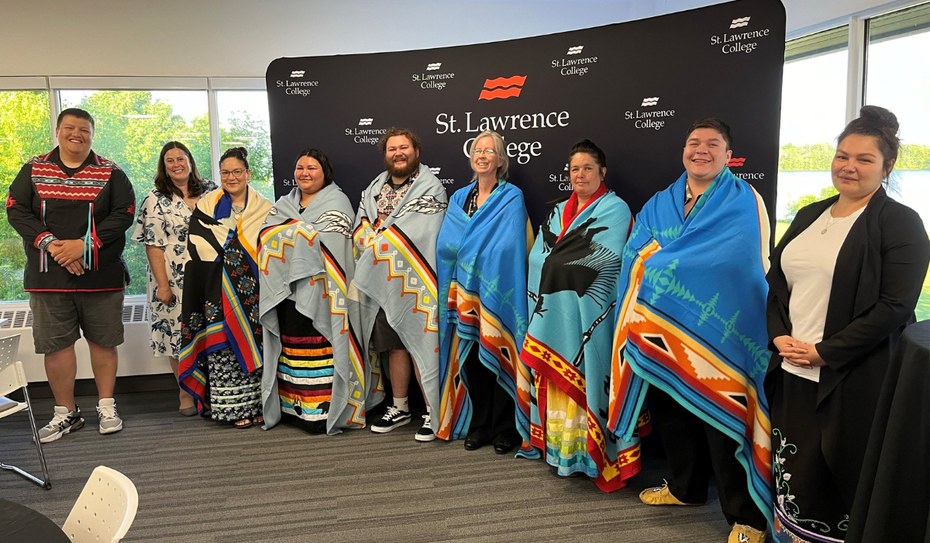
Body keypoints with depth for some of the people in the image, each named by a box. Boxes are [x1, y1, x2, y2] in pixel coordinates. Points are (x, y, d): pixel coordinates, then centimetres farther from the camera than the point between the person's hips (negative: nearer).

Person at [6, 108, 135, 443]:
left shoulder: (110, 173, 4)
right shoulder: (33, 170, 9)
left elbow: (123, 214, -5)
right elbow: (16, 211, 1)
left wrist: (84, 244, -16)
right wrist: (50, 244, -14)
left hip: (101, 275, -1)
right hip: (48, 274, 1)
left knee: (103, 341, 5)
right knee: (55, 345, 4)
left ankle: (106, 407, 20)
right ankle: (66, 413, 18)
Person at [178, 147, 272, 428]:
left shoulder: (265, 209, 11)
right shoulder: (206, 207, 8)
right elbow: (196, 252, 4)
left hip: (254, 294, 1)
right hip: (218, 296, -1)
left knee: (256, 346, 0)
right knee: (223, 348, -4)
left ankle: (256, 404, 9)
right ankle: (234, 408, 2)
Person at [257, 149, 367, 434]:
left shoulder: (336, 203, 2)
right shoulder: (283, 204, 21)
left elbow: (330, 243, -13)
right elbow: (266, 236, 8)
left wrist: (291, 231, -6)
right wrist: (304, 231, -6)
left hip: (320, 292, -5)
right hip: (286, 290, 6)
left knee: (319, 347, -8)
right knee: (291, 344, 5)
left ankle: (323, 409, -2)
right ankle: (294, 408, 14)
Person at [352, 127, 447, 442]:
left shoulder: (431, 189, -4)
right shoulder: (374, 190, 16)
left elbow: (415, 235, -15)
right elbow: (360, 231, 10)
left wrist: (376, 241, -9)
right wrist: (381, 241, -10)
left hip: (414, 284, -6)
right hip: (380, 284, 6)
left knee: (422, 346, -3)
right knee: (394, 346, 13)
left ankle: (433, 412, 9)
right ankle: (400, 408, 26)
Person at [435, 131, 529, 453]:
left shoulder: (512, 198, -1)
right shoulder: (459, 198, 13)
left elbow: (508, 246, -12)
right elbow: (445, 245, 6)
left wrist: (466, 245, -11)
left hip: (498, 293, -4)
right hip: (465, 293, 4)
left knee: (498, 357, 0)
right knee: (471, 358, 8)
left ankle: (505, 430, 13)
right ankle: (479, 425, 22)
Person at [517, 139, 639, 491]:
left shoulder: (615, 209, -1)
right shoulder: (559, 212, 19)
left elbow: (600, 259, -14)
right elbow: (538, 258, 9)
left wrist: (555, 263, -5)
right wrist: (566, 263, -8)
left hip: (591, 315, -6)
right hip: (554, 312, 6)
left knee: (587, 378, -4)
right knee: (558, 379, 8)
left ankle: (591, 451, 5)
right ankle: (560, 446, 18)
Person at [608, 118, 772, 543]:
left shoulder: (744, 202, -4)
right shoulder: (659, 204, 13)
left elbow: (738, 262, -17)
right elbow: (635, 255, 6)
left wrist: (661, 261, -14)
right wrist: (665, 260, -15)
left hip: (718, 334, -6)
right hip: (662, 331, 6)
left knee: (723, 422, -2)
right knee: (669, 410, 17)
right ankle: (685, 488, 39)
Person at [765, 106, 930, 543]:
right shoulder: (810, 216, 12)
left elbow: (894, 307, -14)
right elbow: (775, 280, 15)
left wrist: (824, 352, -17)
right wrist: (779, 335, -1)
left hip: (851, 381, -6)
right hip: (792, 374, 6)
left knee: (842, 479, 6)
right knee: (795, 471, 15)